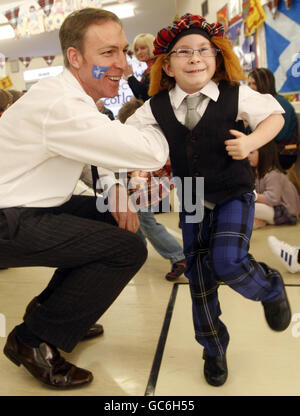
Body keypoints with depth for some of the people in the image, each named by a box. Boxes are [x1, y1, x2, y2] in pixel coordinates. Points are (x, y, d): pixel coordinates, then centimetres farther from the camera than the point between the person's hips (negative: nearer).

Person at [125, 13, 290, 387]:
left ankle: (270, 286, 15)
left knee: (227, 263, -22)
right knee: (198, 278, 6)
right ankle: (214, 349, 28)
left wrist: (252, 142, -16)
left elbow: (275, 115, 2)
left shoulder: (236, 96, -10)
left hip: (234, 196, -3)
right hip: (192, 202, 3)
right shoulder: (157, 107, -5)